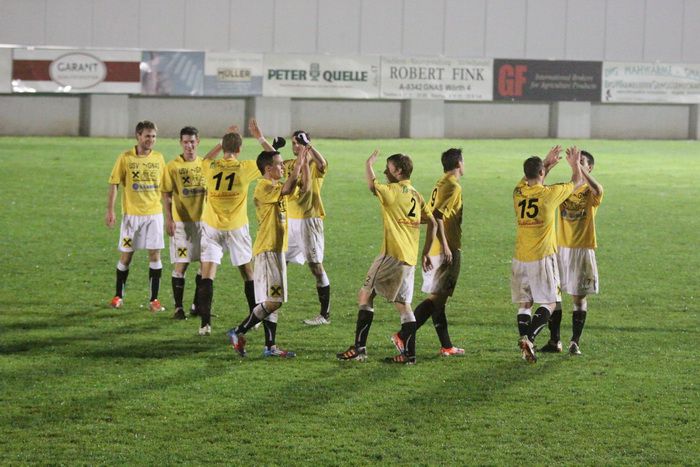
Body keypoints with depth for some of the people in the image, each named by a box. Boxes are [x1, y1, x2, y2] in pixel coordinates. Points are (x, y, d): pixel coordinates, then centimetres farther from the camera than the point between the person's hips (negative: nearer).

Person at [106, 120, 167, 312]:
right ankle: (118, 296, 19)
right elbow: (114, 184, -2)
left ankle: (154, 299, 2)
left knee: (155, 255, -4)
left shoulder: (158, 158, 5)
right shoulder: (126, 158, -4)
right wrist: (110, 210, -9)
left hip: (154, 213, 2)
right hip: (131, 213, -2)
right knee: (126, 255, 4)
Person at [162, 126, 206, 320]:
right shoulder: (173, 166, -4)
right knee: (181, 265, -5)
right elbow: (167, 194, -5)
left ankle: (197, 305, 19)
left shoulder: (205, 164, 7)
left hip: (203, 219, 4)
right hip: (181, 222, -4)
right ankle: (178, 307, 1)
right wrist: (169, 219, -14)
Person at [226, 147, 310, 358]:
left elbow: (303, 188, 21)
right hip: (267, 250, -10)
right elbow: (287, 189, -29)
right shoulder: (264, 187, -14)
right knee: (273, 301, -13)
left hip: (277, 249, 10)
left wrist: (305, 165, 10)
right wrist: (298, 164, -22)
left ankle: (270, 346, 11)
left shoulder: (276, 186, 15)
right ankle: (238, 332, -5)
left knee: (273, 301, 9)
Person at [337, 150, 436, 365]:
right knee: (403, 305, 9)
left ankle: (359, 346, -6)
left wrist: (368, 164, -5)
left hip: (392, 255, -8)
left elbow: (372, 185, -25)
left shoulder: (394, 191, -10)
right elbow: (432, 223, 16)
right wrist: (425, 253, 20)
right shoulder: (416, 196, 15)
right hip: (409, 258, 8)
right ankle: (409, 353, 4)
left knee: (365, 295, -1)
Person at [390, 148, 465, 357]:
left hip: (436, 250, 10)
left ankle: (446, 346, 14)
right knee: (437, 297, -9)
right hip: (447, 250, -10)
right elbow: (437, 216, -22)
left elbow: (430, 213, 17)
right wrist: (445, 246, -22)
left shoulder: (441, 184, 15)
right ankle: (404, 336, -14)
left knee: (438, 298, 9)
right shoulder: (453, 187, -13)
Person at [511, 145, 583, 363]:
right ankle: (529, 337, -17)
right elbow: (576, 182, 10)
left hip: (520, 259, 4)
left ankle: (526, 346, 4)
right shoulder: (550, 193, -9)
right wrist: (575, 164, 30)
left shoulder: (519, 192, 3)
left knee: (524, 304, 10)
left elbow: (531, 181, 29)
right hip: (542, 257, -4)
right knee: (549, 303, 3)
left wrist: (547, 162, 36)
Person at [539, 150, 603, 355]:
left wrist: (579, 167, -28)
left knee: (579, 297, 1)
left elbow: (597, 190, -27)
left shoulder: (591, 191, -3)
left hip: (583, 249, -4)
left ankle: (575, 342, 5)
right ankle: (554, 340, 11)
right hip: (560, 248, 4)